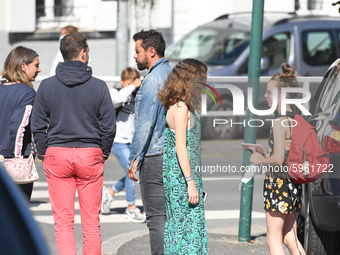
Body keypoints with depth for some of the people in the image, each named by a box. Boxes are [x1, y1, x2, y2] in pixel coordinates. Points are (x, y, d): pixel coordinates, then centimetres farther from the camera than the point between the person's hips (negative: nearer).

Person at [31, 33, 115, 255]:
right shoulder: (99, 86, -1)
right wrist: (103, 154, 11)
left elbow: (38, 127, 2)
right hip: (90, 154, 0)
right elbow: (109, 126, -1)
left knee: (63, 222, 1)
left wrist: (45, 154, 10)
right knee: (91, 222, 6)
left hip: (57, 154, 0)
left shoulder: (47, 86, 1)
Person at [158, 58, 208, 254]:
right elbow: (180, 148, -18)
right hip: (182, 178, -10)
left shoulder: (185, 107, 14)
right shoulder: (180, 108, -14)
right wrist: (191, 183, -19)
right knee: (188, 227, -8)